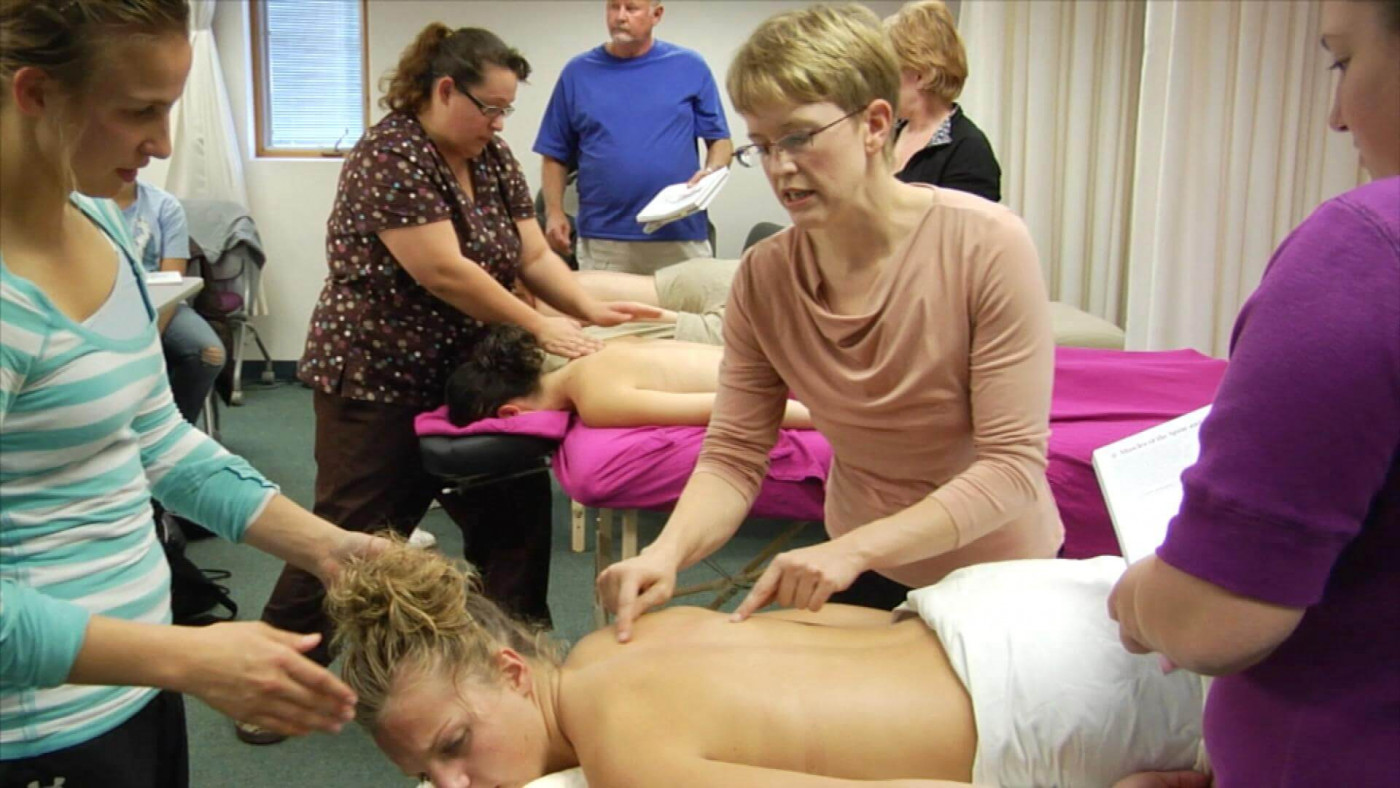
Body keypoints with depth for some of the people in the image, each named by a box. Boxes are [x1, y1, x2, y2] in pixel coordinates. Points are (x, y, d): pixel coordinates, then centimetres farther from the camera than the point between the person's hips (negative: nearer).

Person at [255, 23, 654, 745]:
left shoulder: (494, 160, 6)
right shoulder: (390, 156, -18)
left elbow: (535, 257, 4)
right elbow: (443, 272, -24)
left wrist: (590, 310, -13)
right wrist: (538, 326, -17)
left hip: (464, 380, 8)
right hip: (376, 381, -7)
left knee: (515, 511, 6)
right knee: (352, 539, 0)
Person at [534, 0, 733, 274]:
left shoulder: (690, 67, 6)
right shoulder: (578, 72, 9)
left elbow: (720, 140, 9)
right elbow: (555, 156, 10)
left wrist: (710, 172, -11)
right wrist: (554, 212, -3)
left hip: (681, 238, 0)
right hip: (602, 242, 1)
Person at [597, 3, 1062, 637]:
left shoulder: (987, 246, -25)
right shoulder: (762, 278, -13)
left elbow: (1014, 467, -26)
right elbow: (733, 458, -13)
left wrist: (852, 548, -36)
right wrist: (668, 551, -34)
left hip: (1001, 582, -2)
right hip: (861, 582, 3)